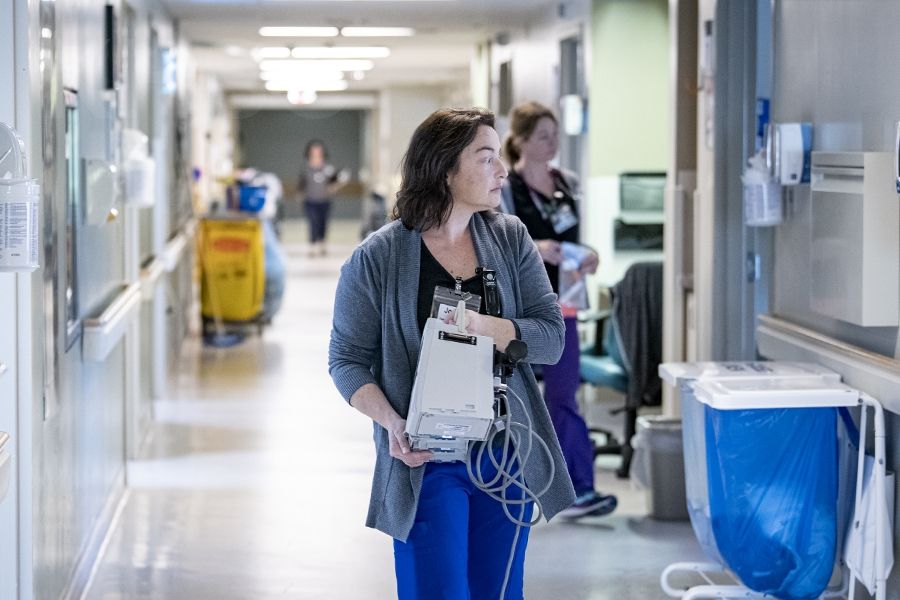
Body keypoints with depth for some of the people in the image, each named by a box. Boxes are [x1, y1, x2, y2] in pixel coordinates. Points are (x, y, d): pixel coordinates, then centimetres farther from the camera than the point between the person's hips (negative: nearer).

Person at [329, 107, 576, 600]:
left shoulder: (510, 240, 3)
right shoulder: (377, 258, -6)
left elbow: (551, 337, -2)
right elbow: (346, 359, -2)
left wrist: (481, 326, -20)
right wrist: (391, 422, -18)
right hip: (426, 461, -4)